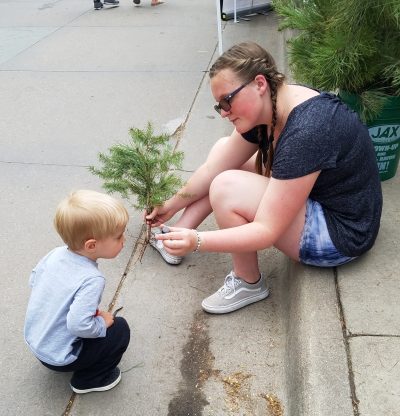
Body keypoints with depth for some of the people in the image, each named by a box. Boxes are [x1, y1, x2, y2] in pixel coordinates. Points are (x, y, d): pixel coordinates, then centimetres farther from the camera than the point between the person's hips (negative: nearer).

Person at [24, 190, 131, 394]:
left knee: (98, 315, 23)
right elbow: (79, 325, -34)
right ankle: (88, 380, 11)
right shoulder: (92, 280, -32)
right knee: (120, 329, 0)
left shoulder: (55, 253, -10)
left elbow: (33, 279, 6)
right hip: (57, 357, -7)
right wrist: (102, 323, -14)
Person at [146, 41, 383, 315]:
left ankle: (248, 284, -3)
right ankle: (177, 239, 10)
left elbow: (267, 231, -30)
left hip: (340, 232, -9)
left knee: (225, 189, -25)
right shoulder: (268, 108, -7)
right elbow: (213, 168, 2)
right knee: (224, 152, 7)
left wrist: (196, 242, -35)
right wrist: (172, 206, 8)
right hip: (312, 194, 9)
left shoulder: (306, 133, -33)